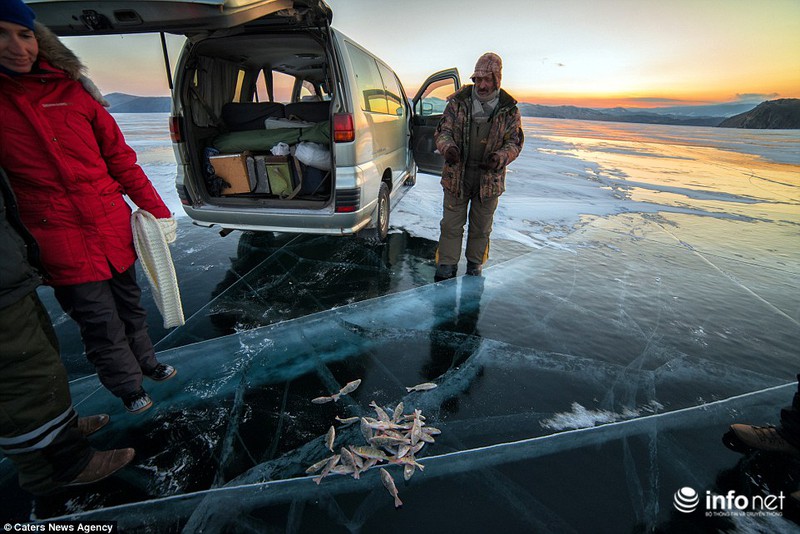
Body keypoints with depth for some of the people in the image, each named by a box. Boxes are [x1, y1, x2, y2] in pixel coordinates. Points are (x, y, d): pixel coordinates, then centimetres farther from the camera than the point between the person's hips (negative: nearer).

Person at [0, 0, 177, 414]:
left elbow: (119, 158, 6)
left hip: (115, 228, 2)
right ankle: (129, 387, 30)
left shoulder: (71, 91, 4)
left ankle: (146, 362, 42)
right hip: (62, 244, -2)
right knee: (101, 325, 6)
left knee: (130, 306, 19)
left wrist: (156, 210, 1)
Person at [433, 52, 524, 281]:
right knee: (451, 225, 5)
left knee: (481, 227, 13)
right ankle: (446, 267, 18)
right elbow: (443, 131, 1)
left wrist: (500, 158, -21)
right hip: (456, 175, 0)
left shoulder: (509, 110, -1)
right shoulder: (458, 101, -1)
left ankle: (475, 267, 31)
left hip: (489, 178, 1)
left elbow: (514, 142, 1)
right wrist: (448, 147, -23)